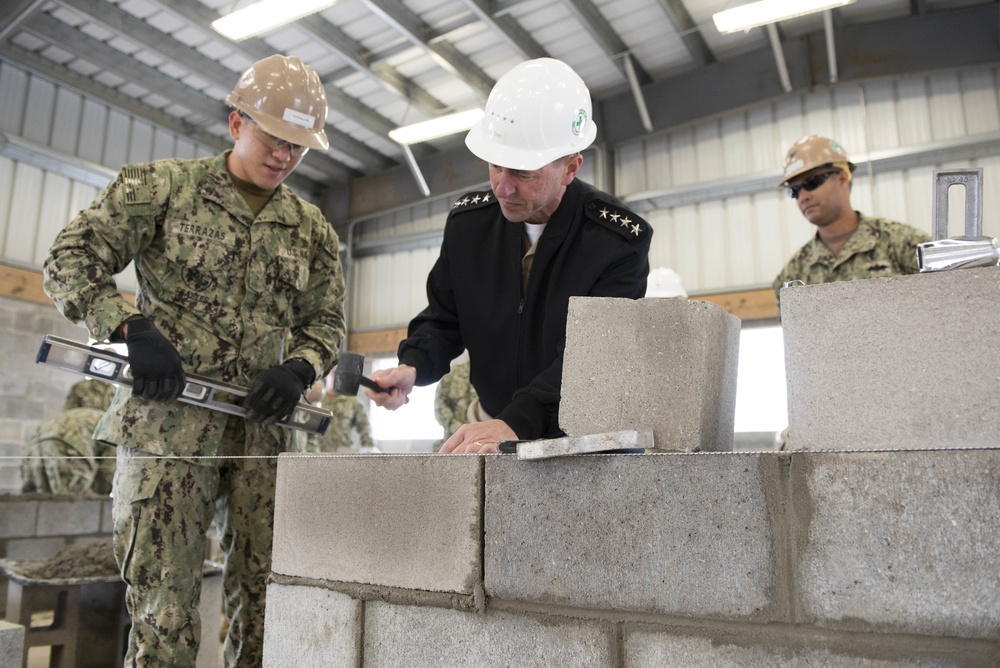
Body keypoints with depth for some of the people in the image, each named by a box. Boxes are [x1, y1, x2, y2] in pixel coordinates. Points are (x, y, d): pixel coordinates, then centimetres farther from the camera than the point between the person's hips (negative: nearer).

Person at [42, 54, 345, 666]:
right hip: (168, 421, -3)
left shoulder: (313, 230, 11)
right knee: (163, 610, 0)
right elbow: (70, 259, 1)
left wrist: (299, 369, -8)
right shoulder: (163, 187, 2)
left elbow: (327, 323, 13)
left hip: (264, 428, 4)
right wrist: (133, 328, -15)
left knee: (265, 602, 9)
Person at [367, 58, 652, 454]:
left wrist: (516, 421, -35)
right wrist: (411, 367, -11)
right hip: (495, 432, 2)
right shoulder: (468, 221, 0)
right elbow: (444, 319, 9)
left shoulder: (618, 242, -14)